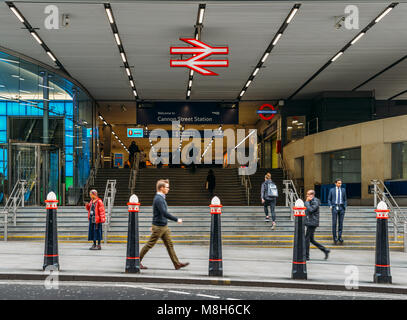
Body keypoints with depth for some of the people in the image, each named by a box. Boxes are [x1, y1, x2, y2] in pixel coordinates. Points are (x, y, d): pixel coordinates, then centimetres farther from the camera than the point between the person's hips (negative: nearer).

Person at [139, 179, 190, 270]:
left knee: (170, 245, 6)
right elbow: (164, 213, -27)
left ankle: (177, 264, 6)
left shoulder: (161, 198, 13)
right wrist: (176, 219, -23)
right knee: (149, 244, 1)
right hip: (158, 227, -9)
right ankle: (137, 261, 13)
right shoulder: (158, 199, -19)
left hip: (164, 227, 9)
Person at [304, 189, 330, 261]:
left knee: (307, 239, -6)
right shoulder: (310, 201, 16)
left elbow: (311, 210, -25)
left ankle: (306, 256, 1)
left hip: (312, 223, -10)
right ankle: (325, 250, 15)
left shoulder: (315, 202, -13)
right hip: (310, 223, 10)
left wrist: (307, 202, -17)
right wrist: (306, 201, 3)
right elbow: (304, 209, 15)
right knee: (311, 240, 12)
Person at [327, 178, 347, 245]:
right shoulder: (332, 190, 4)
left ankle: (340, 237, 7)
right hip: (334, 207, -2)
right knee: (334, 223, -4)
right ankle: (334, 237, 3)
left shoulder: (343, 190, 8)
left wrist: (345, 207, 1)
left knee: (341, 223, 1)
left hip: (341, 208, 2)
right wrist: (330, 206, -7)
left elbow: (345, 199, 13)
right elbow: (329, 199, 8)